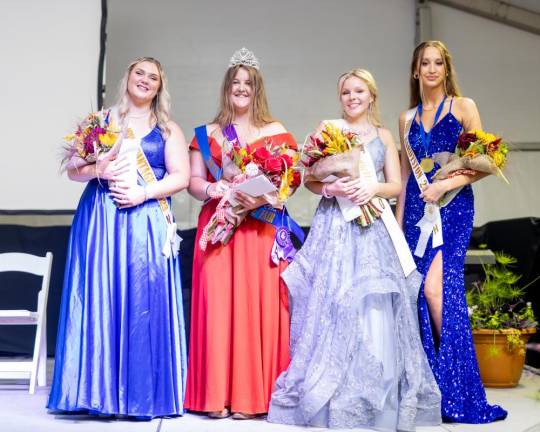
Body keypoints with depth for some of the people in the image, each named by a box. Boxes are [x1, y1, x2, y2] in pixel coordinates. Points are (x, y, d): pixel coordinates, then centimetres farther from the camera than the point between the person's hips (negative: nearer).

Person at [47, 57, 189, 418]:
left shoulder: (169, 130, 12)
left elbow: (180, 177, 1)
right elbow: (73, 169, 8)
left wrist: (144, 192, -13)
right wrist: (97, 170, -13)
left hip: (147, 223, 0)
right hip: (100, 220, 1)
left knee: (144, 302, -5)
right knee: (98, 300, -3)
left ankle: (142, 393, 0)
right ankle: (98, 390, 3)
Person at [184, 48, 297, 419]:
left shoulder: (276, 132, 8)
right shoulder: (208, 133, 14)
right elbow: (194, 181, 11)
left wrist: (263, 197, -16)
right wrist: (212, 189, -11)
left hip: (261, 228, -1)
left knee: (256, 305, -5)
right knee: (217, 304, -4)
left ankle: (251, 395, 0)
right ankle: (218, 394, 1)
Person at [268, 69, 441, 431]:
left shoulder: (384, 136, 14)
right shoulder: (328, 128, 8)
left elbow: (396, 185, 9)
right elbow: (310, 178, 4)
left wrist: (372, 188, -11)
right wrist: (330, 189, -16)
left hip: (373, 227, 2)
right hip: (335, 224, -2)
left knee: (375, 305, -3)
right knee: (332, 302, -7)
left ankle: (375, 395, 6)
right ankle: (330, 395, 0)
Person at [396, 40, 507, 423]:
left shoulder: (464, 107, 4)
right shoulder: (407, 118, 15)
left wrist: (445, 185, -15)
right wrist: (398, 221, 9)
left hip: (453, 206, -4)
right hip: (417, 209, 4)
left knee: (435, 287, -17)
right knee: (419, 293, 0)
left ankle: (454, 388, -6)